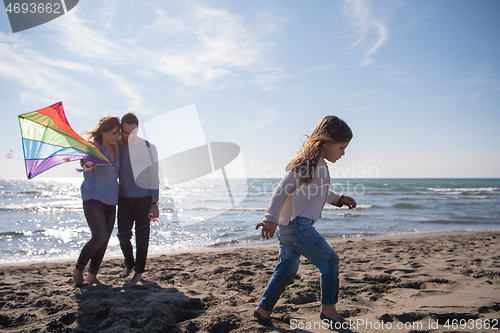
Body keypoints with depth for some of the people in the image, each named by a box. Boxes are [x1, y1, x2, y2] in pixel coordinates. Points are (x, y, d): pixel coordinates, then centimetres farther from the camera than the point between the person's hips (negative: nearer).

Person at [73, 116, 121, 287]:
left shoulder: (116, 146, 6)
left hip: (110, 199, 7)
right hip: (93, 197, -6)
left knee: (105, 239, 6)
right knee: (99, 236, -17)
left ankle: (92, 275, 20)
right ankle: (78, 271, 5)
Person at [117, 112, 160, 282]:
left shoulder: (148, 148, -4)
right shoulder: (117, 147, 4)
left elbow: (153, 177, -5)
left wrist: (154, 203, -9)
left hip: (143, 199, -2)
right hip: (124, 198, 3)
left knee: (141, 237, 3)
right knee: (123, 234, -4)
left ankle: (139, 271, 18)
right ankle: (129, 263, 23)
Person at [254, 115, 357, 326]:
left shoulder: (318, 164, 16)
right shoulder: (309, 163, -16)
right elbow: (283, 189, -22)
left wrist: (338, 199, 29)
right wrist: (271, 218, -26)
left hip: (286, 227, 10)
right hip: (297, 225, -10)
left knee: (287, 269, 17)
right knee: (329, 260, 1)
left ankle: (264, 309, 24)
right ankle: (328, 309, 12)